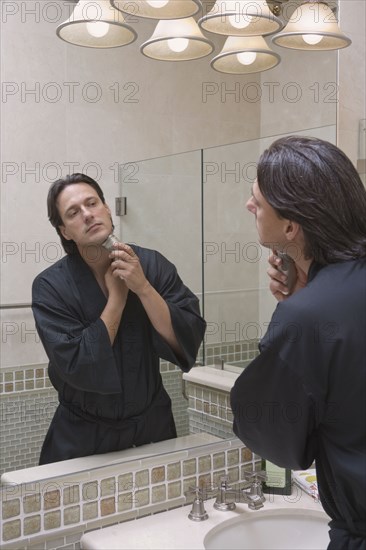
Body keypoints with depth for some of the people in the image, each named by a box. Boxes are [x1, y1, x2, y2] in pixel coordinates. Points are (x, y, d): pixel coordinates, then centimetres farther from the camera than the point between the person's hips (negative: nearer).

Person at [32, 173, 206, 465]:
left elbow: (188, 341, -17)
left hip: (153, 423, 2)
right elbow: (79, 368, -23)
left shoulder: (152, 264, -11)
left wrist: (142, 287, -27)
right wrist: (117, 296, -22)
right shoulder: (50, 286, -16)